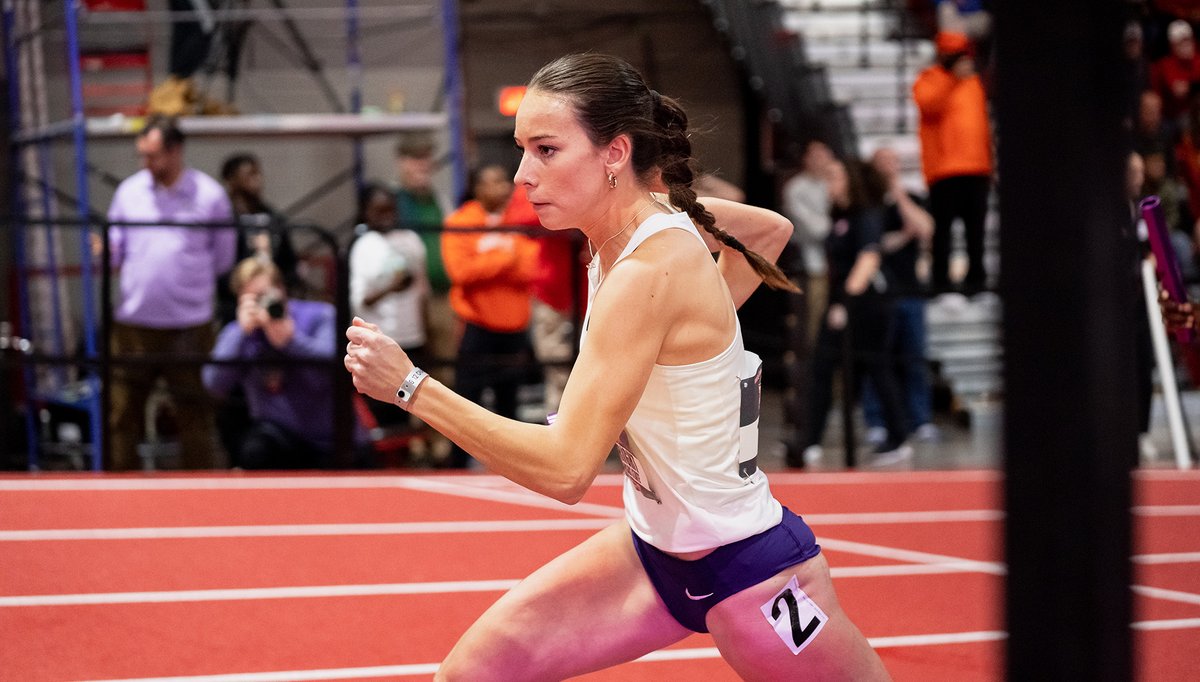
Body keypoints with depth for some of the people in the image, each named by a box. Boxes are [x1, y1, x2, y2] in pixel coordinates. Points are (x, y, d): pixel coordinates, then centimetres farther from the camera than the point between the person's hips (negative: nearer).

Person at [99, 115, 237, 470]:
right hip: (133, 321, 2)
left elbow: (223, 257, 6)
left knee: (194, 413, 6)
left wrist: (185, 280, 4)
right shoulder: (129, 191, 6)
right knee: (122, 410, 3)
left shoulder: (209, 195, -1)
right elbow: (116, 248, 9)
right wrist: (105, 251, -12)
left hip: (189, 324, -2)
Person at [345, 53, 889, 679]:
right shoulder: (655, 215, -2)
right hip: (652, 549, 9)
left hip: (746, 568, -9)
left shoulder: (646, 275, -27)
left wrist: (410, 387, -30)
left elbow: (567, 469, -31)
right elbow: (772, 228, 19)